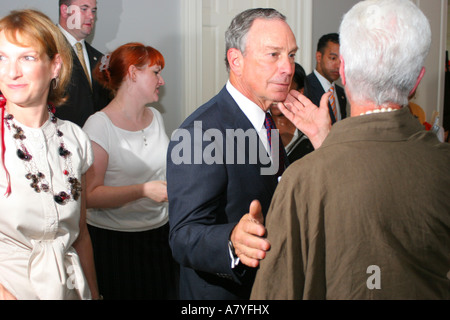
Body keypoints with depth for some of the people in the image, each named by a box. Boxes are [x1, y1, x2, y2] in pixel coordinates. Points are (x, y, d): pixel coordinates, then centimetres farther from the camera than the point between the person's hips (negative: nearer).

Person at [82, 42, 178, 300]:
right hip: (116, 241, -6)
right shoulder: (100, 125, -12)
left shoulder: (156, 117, 11)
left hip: (161, 234, 7)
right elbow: (90, 195, -19)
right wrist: (143, 190, -26)